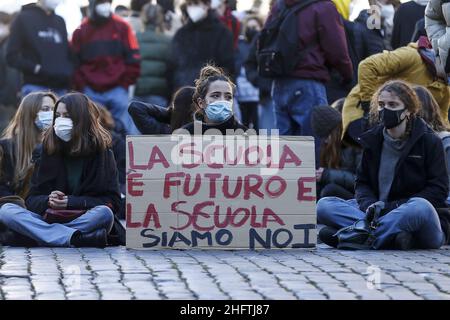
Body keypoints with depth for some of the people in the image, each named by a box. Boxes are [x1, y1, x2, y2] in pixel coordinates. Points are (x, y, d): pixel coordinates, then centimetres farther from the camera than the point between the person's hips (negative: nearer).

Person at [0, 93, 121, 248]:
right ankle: (77, 239, -36)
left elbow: (112, 202, -2)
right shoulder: (48, 149, 9)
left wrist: (71, 202, -14)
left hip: (88, 221, -3)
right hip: (50, 220, 3)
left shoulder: (101, 151, 2)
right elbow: (32, 199, 8)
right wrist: (48, 201, -16)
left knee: (104, 213, -35)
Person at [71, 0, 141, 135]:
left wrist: (125, 84, -2)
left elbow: (133, 58, 3)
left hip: (117, 89, -1)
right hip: (91, 92, 1)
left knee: (129, 129, -6)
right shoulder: (81, 31, 5)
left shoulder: (121, 27, 3)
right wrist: (81, 88, -2)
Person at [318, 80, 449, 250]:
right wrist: (369, 204, -12)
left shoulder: (430, 141, -1)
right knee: (324, 205, -13)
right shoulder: (372, 140, 12)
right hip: (380, 212, 4)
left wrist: (394, 207, -15)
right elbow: (362, 182, 13)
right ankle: (392, 237, -30)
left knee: (420, 208, -40)